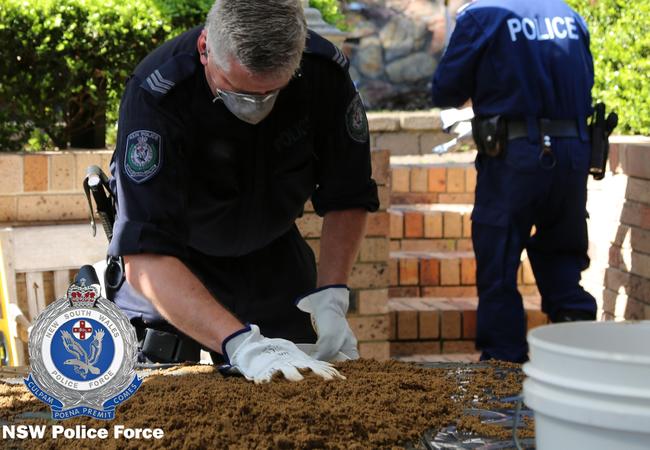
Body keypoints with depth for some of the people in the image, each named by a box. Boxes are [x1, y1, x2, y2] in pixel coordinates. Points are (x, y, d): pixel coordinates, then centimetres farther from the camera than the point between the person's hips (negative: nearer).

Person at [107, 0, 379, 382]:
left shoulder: (326, 71, -25)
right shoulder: (155, 94, -36)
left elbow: (348, 199, -9)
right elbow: (146, 257, -43)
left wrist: (331, 300, -22)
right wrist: (241, 344, -54)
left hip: (272, 257, 3)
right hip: (174, 270, -3)